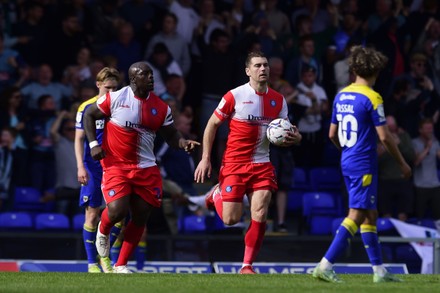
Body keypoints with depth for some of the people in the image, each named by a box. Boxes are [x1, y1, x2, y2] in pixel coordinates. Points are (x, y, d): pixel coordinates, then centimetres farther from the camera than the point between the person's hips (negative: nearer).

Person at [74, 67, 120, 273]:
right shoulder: (87, 108, -1)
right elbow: (79, 139, -1)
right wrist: (81, 167, -11)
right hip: (93, 168, -2)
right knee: (92, 215, 0)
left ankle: (105, 256, 6)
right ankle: (92, 263, 9)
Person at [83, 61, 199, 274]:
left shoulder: (161, 107, 3)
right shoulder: (116, 98, -8)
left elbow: (170, 135, 11)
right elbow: (89, 115, 4)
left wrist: (183, 143, -11)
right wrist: (93, 144, -8)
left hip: (145, 168, 4)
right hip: (116, 165, -4)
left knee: (140, 217, 3)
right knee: (117, 211, -19)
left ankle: (121, 265, 17)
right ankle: (103, 231, 19)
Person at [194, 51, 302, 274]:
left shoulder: (278, 100, 4)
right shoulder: (235, 96, -8)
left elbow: (283, 133, 14)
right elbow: (212, 124, 1)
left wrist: (294, 138, -11)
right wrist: (205, 158, -4)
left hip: (262, 165, 3)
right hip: (234, 164, -3)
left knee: (259, 217, -10)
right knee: (231, 219, -3)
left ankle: (247, 265, 2)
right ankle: (216, 195, 31)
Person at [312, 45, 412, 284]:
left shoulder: (341, 96, 9)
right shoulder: (372, 98, -13)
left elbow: (332, 134, 15)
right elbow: (384, 136, -14)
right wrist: (402, 163, -3)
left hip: (347, 163, 8)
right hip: (364, 164, -8)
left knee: (370, 216, 13)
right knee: (356, 216, -9)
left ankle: (379, 270, 14)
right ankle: (325, 265, -16)